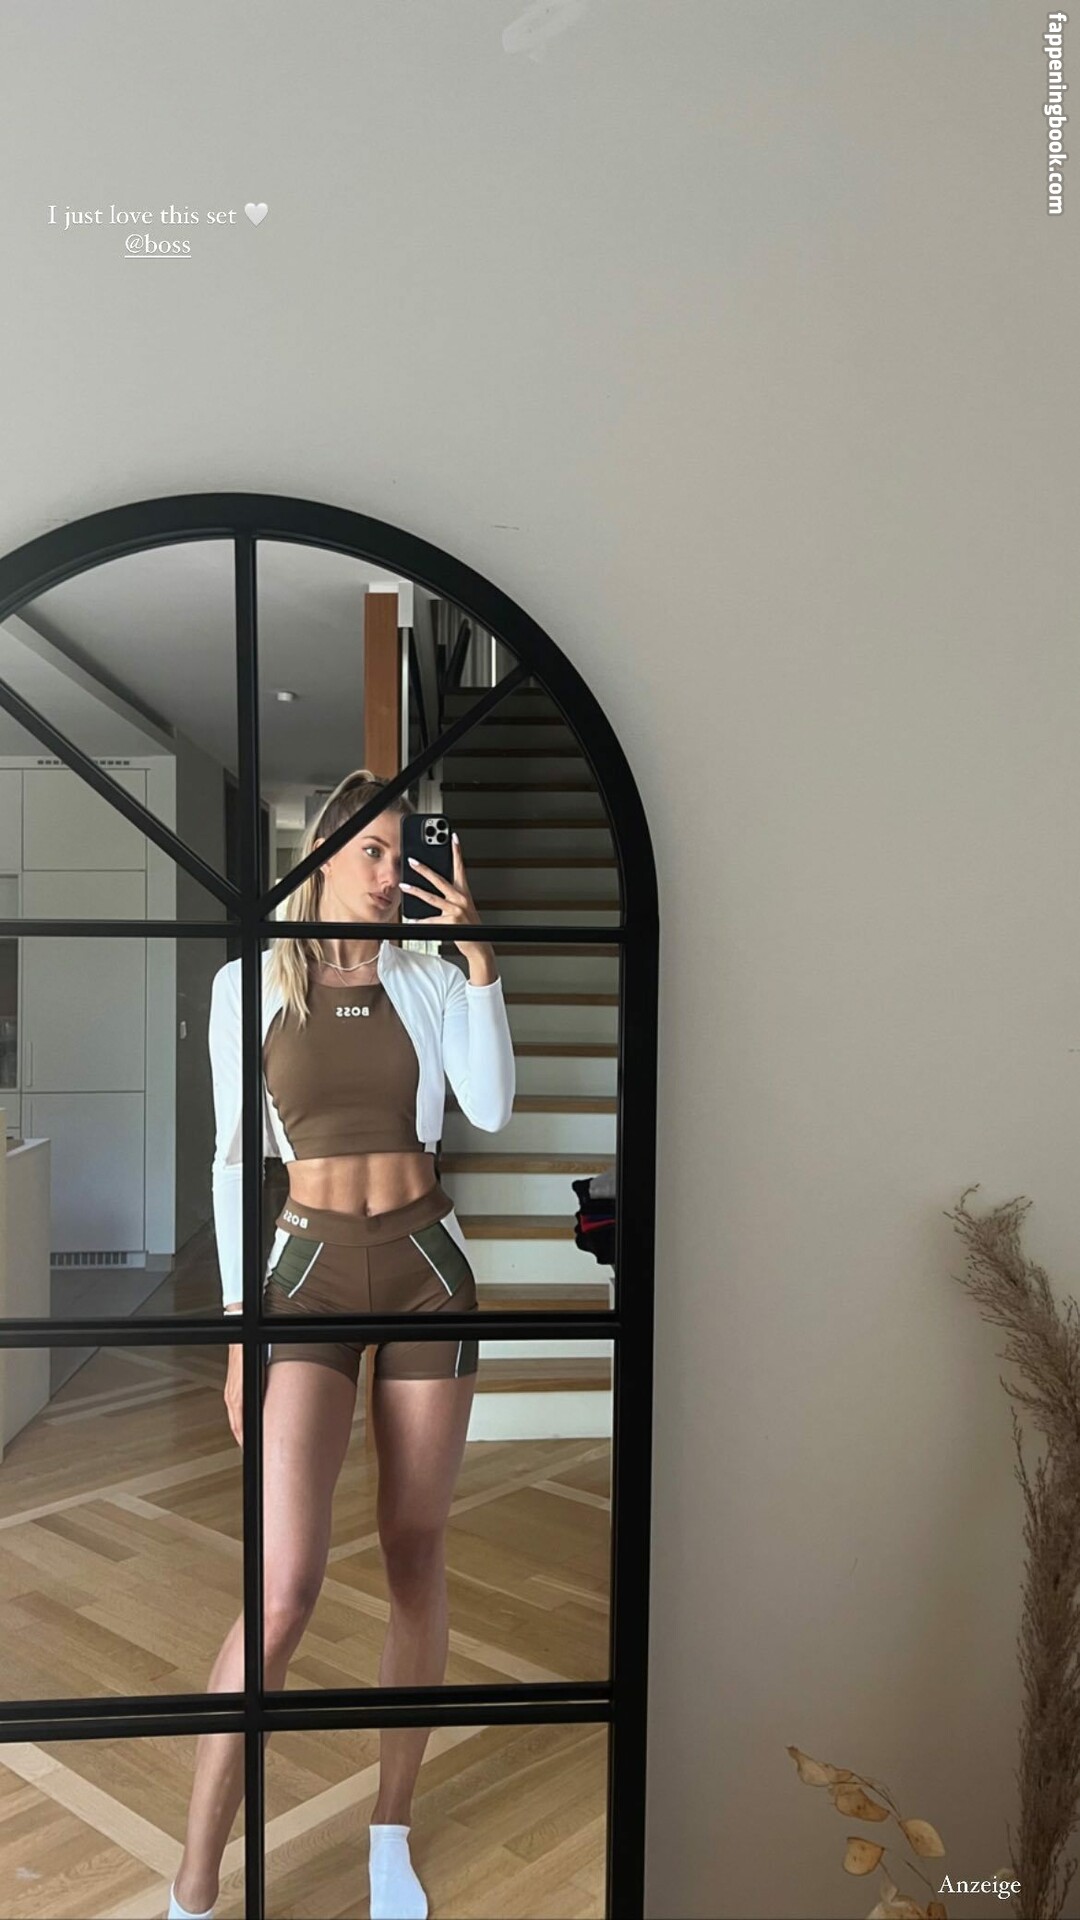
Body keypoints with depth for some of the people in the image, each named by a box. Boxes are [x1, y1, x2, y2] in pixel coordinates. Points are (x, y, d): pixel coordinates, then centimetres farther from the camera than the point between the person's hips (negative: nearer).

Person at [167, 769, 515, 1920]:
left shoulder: (429, 979, 4)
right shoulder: (251, 983, 0)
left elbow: (490, 1109, -10)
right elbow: (235, 1161, 2)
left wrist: (477, 959, -14)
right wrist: (237, 1329, 0)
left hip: (426, 1265, 2)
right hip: (310, 1271, -2)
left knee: (416, 1552, 10)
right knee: (285, 1585, -13)